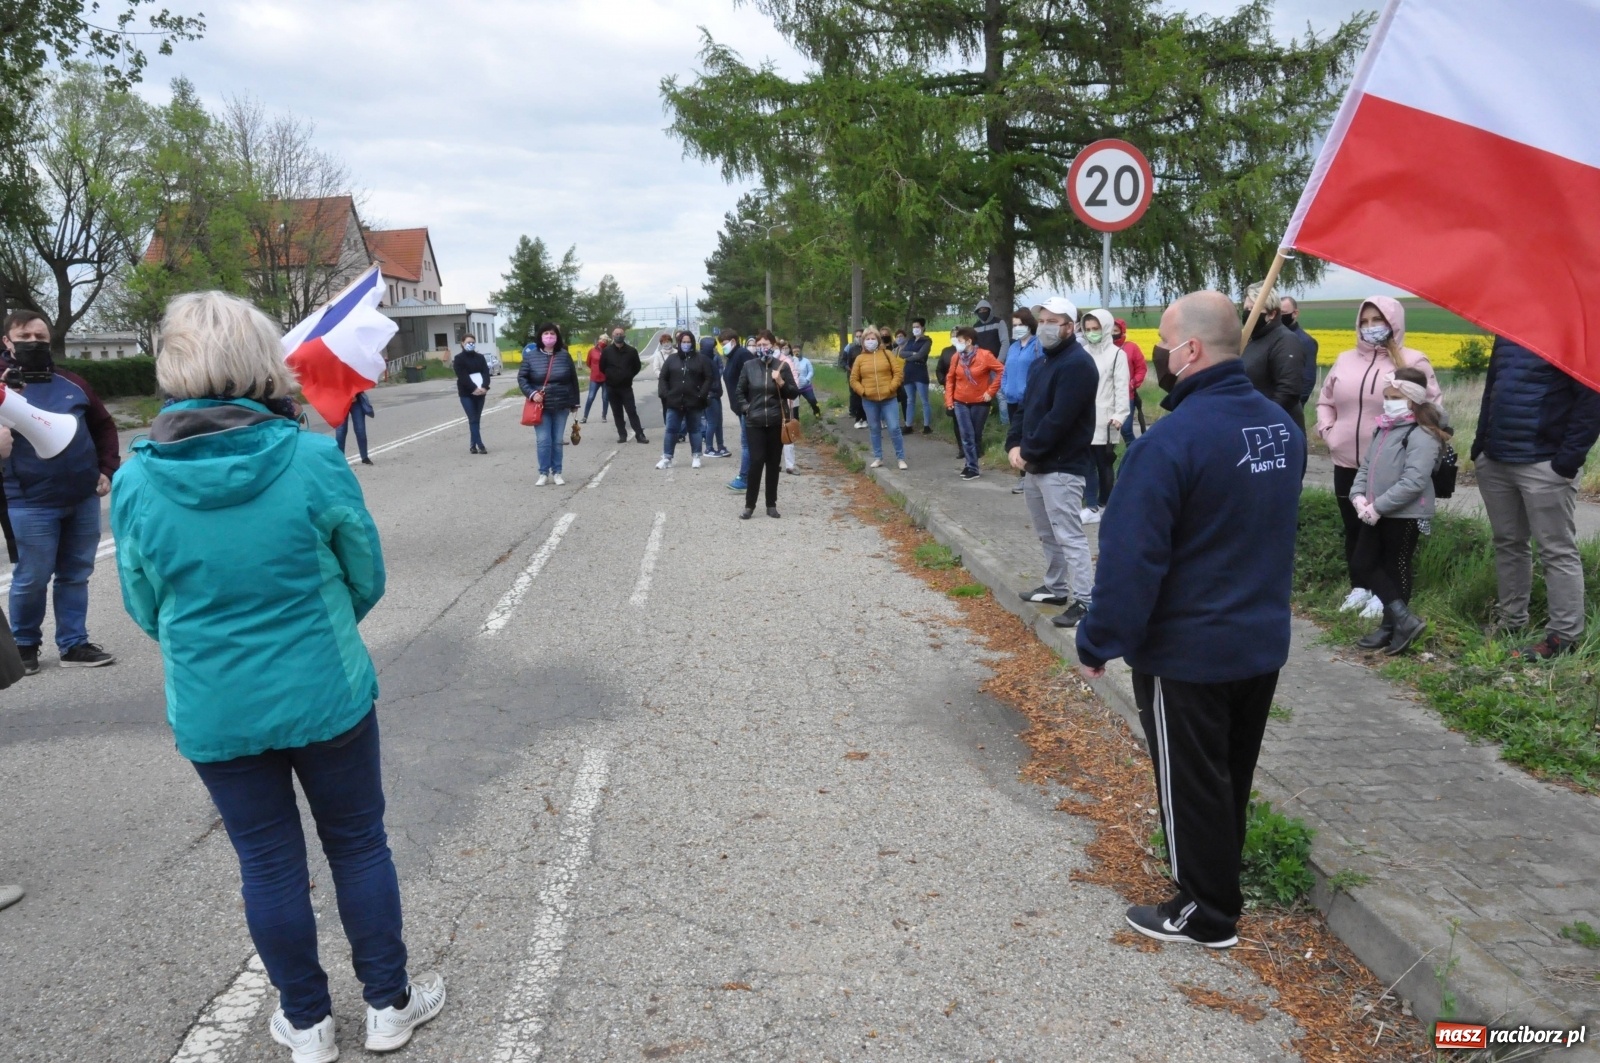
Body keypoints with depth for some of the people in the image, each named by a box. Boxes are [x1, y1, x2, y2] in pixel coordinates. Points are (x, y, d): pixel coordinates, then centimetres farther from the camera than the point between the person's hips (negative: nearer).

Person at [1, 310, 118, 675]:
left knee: (76, 575, 11)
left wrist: (107, 470, 6)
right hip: (30, 504, -4)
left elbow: (104, 426, 17)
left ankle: (74, 645, 21)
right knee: (31, 579, 2)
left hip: (84, 498, 4)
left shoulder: (72, 384, 8)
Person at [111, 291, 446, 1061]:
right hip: (326, 696, -1)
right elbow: (366, 578, -4)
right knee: (358, 844, 17)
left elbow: (147, 609, 2)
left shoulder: (136, 483, -12)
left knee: (269, 861, 16)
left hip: (213, 711, 2)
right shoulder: (314, 461, -17)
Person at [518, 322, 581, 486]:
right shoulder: (531, 356, -3)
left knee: (558, 441, 8)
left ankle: (557, 472, 18)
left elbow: (573, 380, 6)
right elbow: (521, 378, 2)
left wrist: (574, 403, 7)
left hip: (561, 406, 1)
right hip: (540, 406, -1)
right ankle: (543, 473, 9)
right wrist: (531, 393, -14)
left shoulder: (564, 356, 0)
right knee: (543, 441, -3)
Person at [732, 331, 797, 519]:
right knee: (756, 461, -7)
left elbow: (794, 393, 1)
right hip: (755, 422, -1)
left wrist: (781, 383, -14)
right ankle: (749, 505, 2)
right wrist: (745, 408, -1)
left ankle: (771, 505, 16)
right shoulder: (748, 366, 0)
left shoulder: (782, 366, -1)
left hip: (776, 422, 1)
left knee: (773, 463, 7)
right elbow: (739, 391, 11)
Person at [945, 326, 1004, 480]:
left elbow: (1001, 371, -12)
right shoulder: (957, 357, -1)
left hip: (979, 403, -3)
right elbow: (950, 379, 7)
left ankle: (971, 464, 19)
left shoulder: (984, 355, -13)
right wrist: (949, 399, 1)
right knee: (967, 436, -3)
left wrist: (991, 391, -13)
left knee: (976, 435, 8)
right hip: (960, 403, 3)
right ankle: (972, 468, -1)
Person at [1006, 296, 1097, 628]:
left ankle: (1084, 601, -5)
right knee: (1047, 534, 19)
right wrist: (1014, 445, 0)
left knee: (1069, 536, -9)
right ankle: (1056, 587, 32)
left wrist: (1028, 452, -16)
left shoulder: (1077, 364, -16)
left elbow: (1058, 419, -23)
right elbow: (1026, 407, 16)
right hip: (1036, 465, 10)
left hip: (1062, 467, -10)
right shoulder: (1041, 363, 16)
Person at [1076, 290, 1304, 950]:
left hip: (1186, 653, -8)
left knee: (1192, 785, 9)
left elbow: (1131, 557, -24)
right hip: (1264, 640, 8)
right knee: (1232, 776, 23)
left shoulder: (1173, 438, -25)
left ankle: (1207, 914, 23)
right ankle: (1218, 883, 41)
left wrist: (1098, 643, -15)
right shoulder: (1282, 425, 1)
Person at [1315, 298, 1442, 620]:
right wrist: (1327, 431, 4)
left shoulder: (1412, 362, -5)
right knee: (1353, 529, 12)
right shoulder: (1345, 360, 10)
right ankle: (1358, 588, 25)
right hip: (1347, 464, 5)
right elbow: (1325, 400, 20)